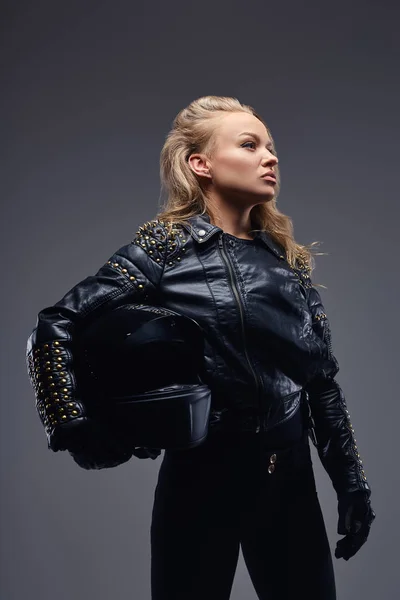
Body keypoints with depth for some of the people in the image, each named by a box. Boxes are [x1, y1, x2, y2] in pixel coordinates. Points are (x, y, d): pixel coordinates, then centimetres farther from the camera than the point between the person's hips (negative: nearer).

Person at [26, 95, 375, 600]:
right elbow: (56, 326, -11)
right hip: (203, 476, -4)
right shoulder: (167, 245, -8)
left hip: (292, 477, 5)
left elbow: (322, 381, 9)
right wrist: (75, 428, -16)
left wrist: (351, 482, 10)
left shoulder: (288, 257, 7)